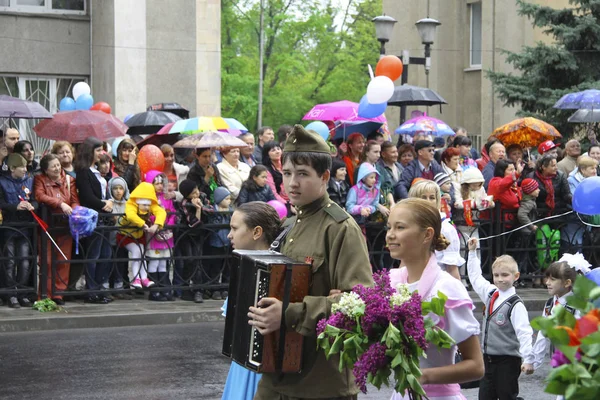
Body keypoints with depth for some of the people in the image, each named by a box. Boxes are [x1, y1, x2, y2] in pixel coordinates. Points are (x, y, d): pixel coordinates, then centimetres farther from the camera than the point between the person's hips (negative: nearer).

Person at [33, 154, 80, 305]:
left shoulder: (69, 180, 11)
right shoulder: (40, 179, 2)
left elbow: (75, 201, 4)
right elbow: (40, 196, -15)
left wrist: (74, 210, -19)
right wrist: (60, 204, -24)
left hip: (65, 226, 3)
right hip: (47, 225, -3)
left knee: (64, 261, 2)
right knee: (47, 261, -5)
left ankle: (58, 293, 9)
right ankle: (46, 295, 0)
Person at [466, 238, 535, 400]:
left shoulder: (515, 305, -14)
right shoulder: (490, 294, 8)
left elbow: (524, 332, -19)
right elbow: (476, 277, 24)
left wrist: (528, 359, -26)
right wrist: (472, 252, 25)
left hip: (507, 361, -7)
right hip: (488, 359, 7)